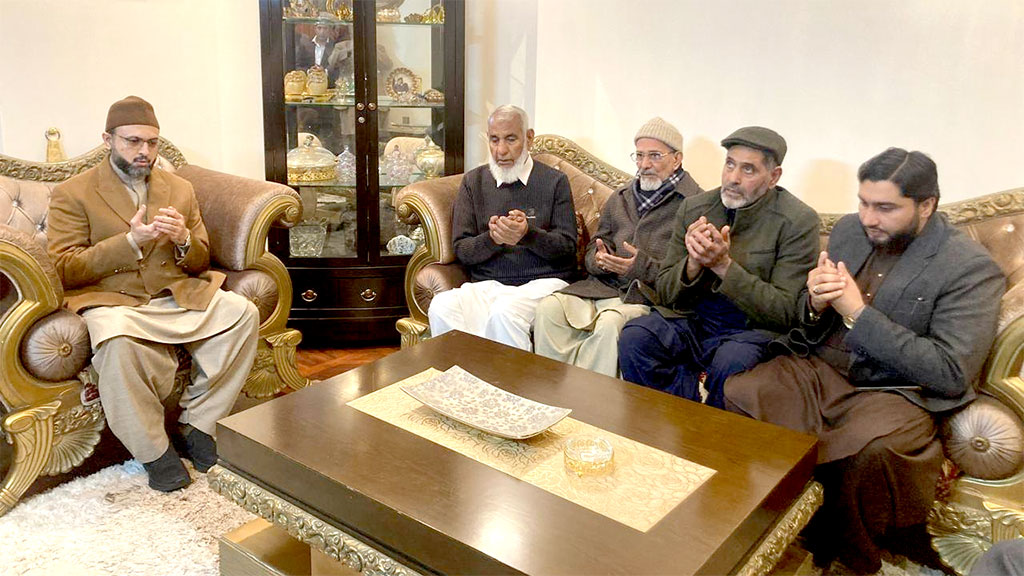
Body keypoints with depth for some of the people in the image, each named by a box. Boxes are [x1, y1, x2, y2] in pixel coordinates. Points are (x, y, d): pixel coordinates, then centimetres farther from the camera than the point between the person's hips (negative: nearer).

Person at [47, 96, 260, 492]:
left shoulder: (179, 189, 15)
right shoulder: (72, 195, 3)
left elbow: (200, 263, 16)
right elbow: (65, 270, -6)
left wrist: (183, 239, -9)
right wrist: (129, 241, -18)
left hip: (177, 295, 4)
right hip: (112, 301, -4)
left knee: (242, 313, -22)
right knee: (117, 341, -38)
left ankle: (196, 424, -12)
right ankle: (154, 451, -20)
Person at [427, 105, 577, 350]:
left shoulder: (554, 181, 8)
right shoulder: (473, 181, 14)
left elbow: (568, 247, 2)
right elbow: (461, 250, 8)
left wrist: (528, 234, -18)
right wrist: (492, 239, -14)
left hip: (542, 282, -2)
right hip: (486, 285, 3)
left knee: (504, 312, -36)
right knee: (441, 307, -29)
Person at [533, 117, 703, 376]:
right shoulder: (620, 198, 22)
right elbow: (592, 250, 23)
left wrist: (644, 267, -19)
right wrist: (598, 260, -2)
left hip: (649, 294, -6)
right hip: (603, 285, 6)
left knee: (610, 322, -36)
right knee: (548, 308, -20)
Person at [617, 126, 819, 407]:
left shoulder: (798, 221, -7)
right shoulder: (694, 207, 5)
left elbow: (784, 313, -12)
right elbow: (664, 293, 7)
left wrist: (724, 265, -21)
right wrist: (694, 263, -16)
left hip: (752, 329, -3)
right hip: (692, 320, 4)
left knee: (731, 361, -35)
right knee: (634, 336, -24)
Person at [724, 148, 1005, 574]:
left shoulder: (970, 268, -9)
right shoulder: (849, 230, 7)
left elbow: (951, 374, -16)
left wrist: (858, 312, -20)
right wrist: (815, 302, -11)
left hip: (894, 390, -5)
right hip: (817, 369, 5)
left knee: (870, 448, -36)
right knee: (738, 394, -20)